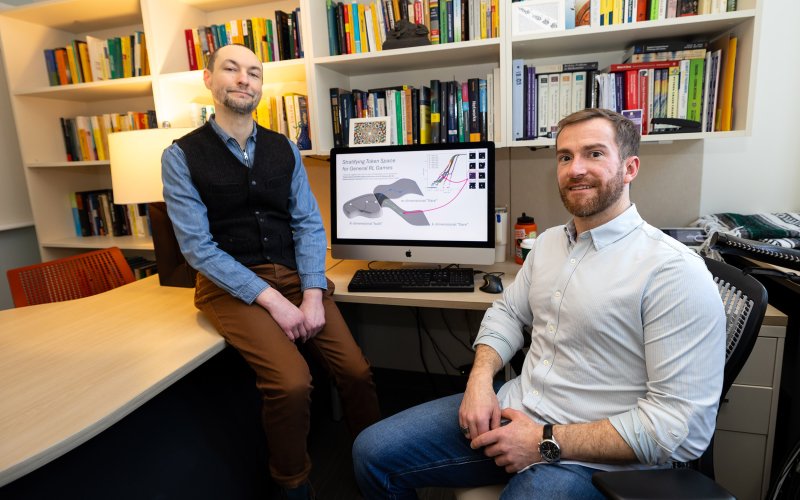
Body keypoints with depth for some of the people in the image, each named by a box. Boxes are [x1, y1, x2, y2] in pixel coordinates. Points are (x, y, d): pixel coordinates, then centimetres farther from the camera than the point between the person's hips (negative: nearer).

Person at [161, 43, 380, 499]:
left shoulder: (285, 149, 8)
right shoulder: (181, 156, -2)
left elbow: (309, 225, 3)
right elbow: (198, 246, -9)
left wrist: (312, 294, -12)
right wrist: (271, 300, -18)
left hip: (296, 275, 3)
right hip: (231, 285, -3)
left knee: (357, 371, -11)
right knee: (292, 382, -24)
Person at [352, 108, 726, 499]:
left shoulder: (674, 272, -17)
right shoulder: (548, 242, 7)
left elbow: (683, 424, -19)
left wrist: (548, 442, -19)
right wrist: (480, 379, -6)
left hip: (587, 458, -6)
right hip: (510, 409, 7)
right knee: (372, 453, 2)